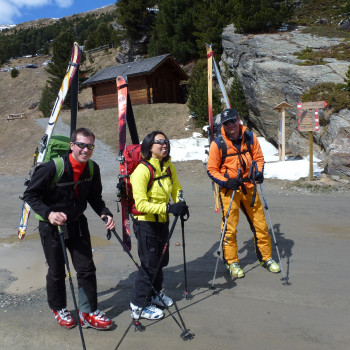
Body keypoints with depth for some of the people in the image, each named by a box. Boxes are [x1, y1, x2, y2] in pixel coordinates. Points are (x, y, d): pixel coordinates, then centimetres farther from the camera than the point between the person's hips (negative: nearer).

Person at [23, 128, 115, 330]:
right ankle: (59, 309, 39)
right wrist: (48, 213, -29)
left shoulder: (92, 169, -8)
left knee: (87, 269, 6)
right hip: (52, 226, -4)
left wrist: (105, 213, -13)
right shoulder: (52, 167, -24)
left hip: (78, 224, 4)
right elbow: (30, 195, -15)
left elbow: (94, 197, 4)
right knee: (57, 272, 13)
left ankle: (88, 313, 23)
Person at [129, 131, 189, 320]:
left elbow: (176, 188, 12)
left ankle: (155, 294, 41)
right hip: (145, 222, -7)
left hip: (162, 221, 7)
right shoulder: (142, 170, -22)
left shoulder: (168, 166, 1)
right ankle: (138, 306, 18)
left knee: (161, 260, 18)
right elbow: (141, 204, -27)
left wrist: (180, 203, -9)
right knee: (149, 263, 0)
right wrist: (169, 208, -35)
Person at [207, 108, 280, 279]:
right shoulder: (218, 143, -8)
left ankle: (265, 257, 29)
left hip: (248, 186, 3)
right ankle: (231, 262, 20)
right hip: (229, 189, -3)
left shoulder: (250, 137, 1)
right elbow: (211, 169, -5)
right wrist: (225, 182, -19)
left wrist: (259, 172, -6)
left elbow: (258, 157, 12)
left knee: (260, 223, 9)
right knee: (230, 227, 1)